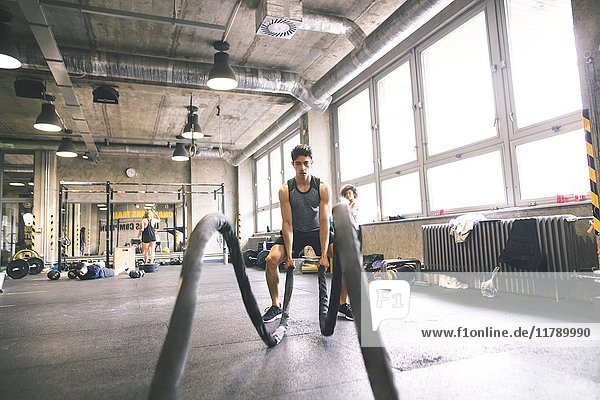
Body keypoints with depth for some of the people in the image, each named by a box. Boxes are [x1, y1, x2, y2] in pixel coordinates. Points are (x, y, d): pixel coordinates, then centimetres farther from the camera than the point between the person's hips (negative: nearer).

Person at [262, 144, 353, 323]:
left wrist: (324, 255, -26)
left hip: (317, 231, 0)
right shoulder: (285, 190, -17)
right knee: (271, 259, -22)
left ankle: (343, 303, -4)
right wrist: (289, 256, -24)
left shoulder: (323, 188, -17)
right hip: (295, 233, 0)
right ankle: (276, 306, -2)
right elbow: (287, 223, -18)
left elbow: (324, 222, -20)